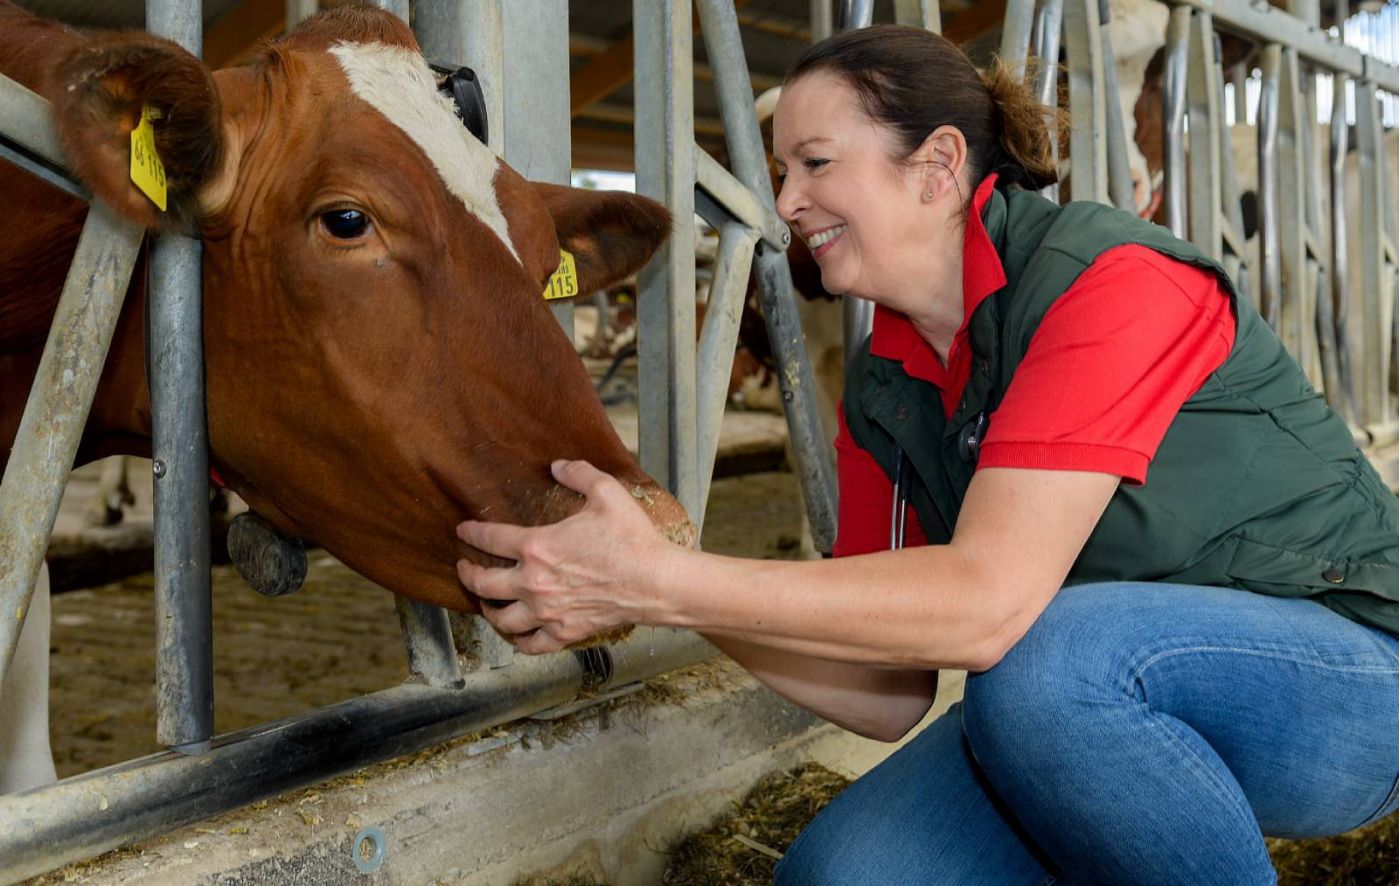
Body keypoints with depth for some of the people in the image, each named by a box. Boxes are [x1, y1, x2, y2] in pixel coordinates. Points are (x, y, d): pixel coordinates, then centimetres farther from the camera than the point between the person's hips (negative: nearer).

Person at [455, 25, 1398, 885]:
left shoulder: (1110, 279, -22)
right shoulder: (885, 393, 0)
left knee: (1049, 656, -35)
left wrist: (659, 583, -34)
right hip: (1102, 708, 6)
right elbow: (886, 697, -2)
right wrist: (683, 594, -17)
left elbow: (987, 602, -32)